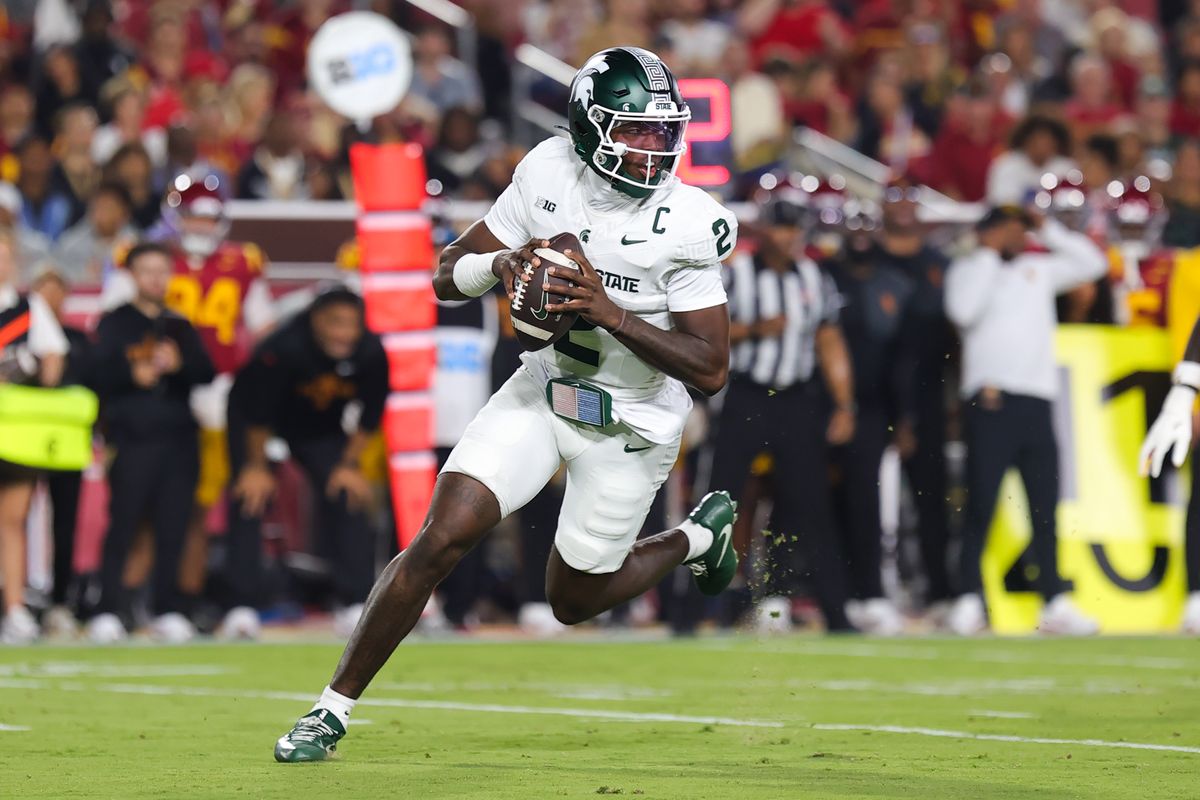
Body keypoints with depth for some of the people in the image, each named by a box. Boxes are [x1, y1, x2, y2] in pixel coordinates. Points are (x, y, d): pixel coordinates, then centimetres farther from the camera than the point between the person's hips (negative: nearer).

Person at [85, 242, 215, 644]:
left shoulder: (180, 327, 19)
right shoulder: (114, 323, 8)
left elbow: (205, 374, 8)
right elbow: (98, 375, -4)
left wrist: (178, 364, -11)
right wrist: (134, 374, -20)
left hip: (178, 440, 4)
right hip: (132, 439, -4)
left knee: (173, 528, 0)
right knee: (122, 525, -8)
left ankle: (168, 611, 6)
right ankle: (107, 612, -7)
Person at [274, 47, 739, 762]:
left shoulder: (686, 225, -22)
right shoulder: (549, 172, -11)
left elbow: (711, 369, -21)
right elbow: (448, 275, -4)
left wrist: (613, 314, -31)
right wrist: (502, 262, -26)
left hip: (630, 426, -2)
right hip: (543, 389, 2)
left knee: (575, 600, 11)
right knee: (443, 538, -13)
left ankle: (698, 537, 40)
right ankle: (334, 708, -3)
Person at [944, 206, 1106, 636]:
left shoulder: (1039, 268, 19)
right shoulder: (967, 269, 5)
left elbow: (1092, 262, 19)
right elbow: (964, 310, -13)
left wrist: (1049, 229, 12)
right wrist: (989, 252, -8)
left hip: (1038, 400, 5)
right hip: (990, 399, -5)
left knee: (1045, 507, 5)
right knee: (981, 503, -9)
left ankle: (1055, 602, 7)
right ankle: (969, 600, -7)